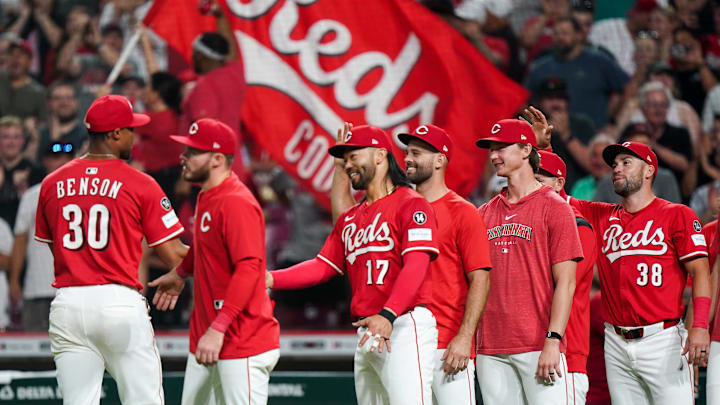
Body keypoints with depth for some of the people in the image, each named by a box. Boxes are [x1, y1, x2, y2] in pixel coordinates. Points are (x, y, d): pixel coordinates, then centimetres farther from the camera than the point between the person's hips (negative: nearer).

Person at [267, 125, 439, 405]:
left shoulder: (411, 204, -4)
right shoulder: (350, 219, 22)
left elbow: (416, 266, -15)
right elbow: (323, 266, 19)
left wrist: (388, 315, -29)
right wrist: (271, 279, 3)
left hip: (403, 326, -8)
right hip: (366, 332, 9)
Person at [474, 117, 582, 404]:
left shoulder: (555, 208, 0)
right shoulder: (486, 213, 16)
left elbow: (565, 283, -6)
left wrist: (552, 341, -16)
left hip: (539, 347, -5)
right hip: (491, 350, 5)